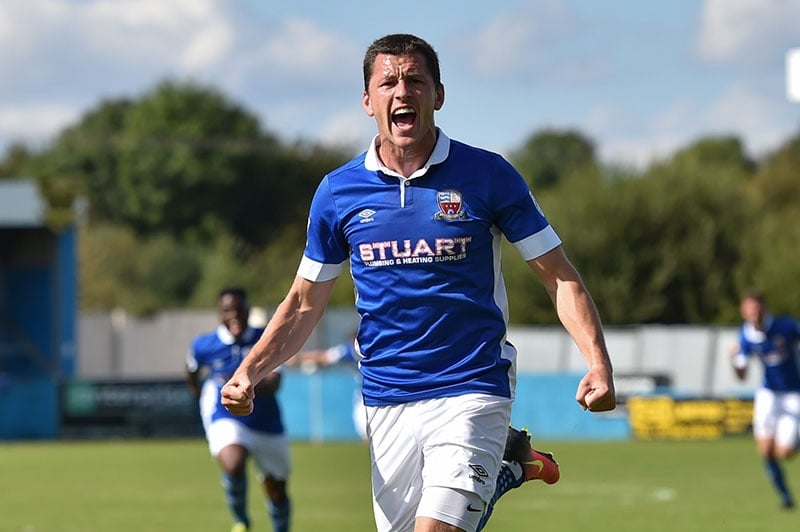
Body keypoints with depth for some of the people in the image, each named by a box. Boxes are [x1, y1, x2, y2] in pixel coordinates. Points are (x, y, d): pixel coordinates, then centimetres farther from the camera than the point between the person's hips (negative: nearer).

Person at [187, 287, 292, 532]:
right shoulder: (203, 346, -5)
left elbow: (273, 383, -19)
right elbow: (192, 371, 18)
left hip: (267, 425, 2)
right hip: (226, 420, -2)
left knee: (276, 490, 12)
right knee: (234, 466, -31)